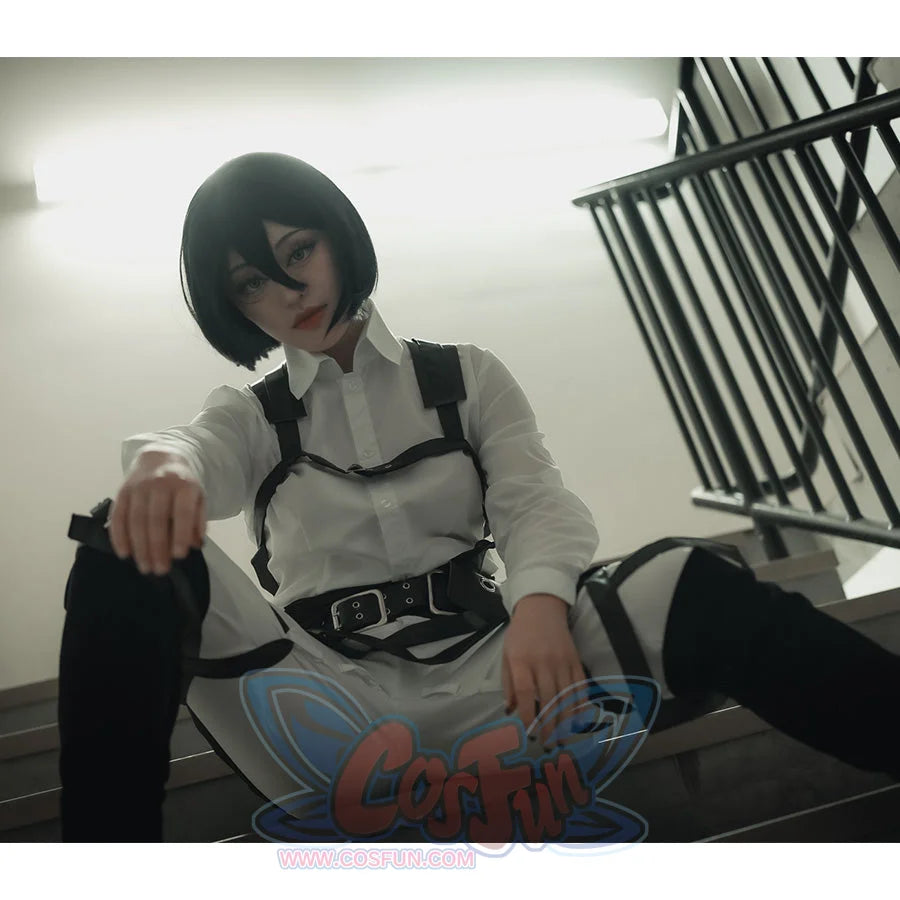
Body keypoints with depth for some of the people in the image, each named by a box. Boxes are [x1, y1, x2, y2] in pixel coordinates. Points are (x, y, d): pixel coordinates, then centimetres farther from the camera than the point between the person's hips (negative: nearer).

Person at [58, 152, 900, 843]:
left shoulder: (468, 376, 15)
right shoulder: (250, 415, 15)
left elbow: (537, 499, -1)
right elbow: (196, 448, -9)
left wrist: (541, 602, -25)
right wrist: (160, 464, -36)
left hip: (481, 684, 0)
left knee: (692, 583, -26)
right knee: (129, 563, -24)